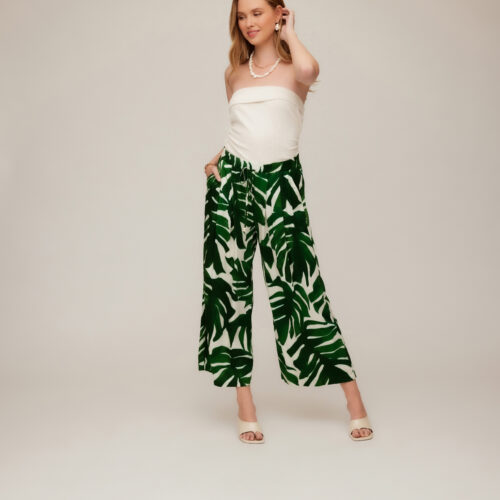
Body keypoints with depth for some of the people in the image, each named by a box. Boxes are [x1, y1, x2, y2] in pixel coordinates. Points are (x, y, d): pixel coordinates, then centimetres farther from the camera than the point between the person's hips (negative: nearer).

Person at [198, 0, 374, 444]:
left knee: (298, 285, -7)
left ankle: (354, 400, 5)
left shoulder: (294, 66, 1)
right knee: (229, 286, 0)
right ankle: (244, 404, 9)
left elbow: (309, 70, -25)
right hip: (231, 181, 5)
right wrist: (220, 158, 7)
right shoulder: (234, 73, 14)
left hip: (281, 181, -4)